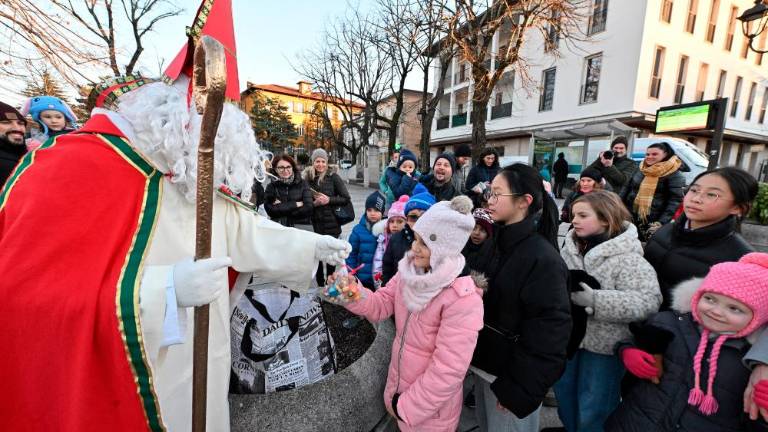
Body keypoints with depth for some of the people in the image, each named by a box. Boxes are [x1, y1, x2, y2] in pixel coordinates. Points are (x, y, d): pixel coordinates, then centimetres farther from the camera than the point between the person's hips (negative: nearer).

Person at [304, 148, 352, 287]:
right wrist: (314, 203, -9)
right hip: (314, 223, 2)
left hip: (331, 223, -2)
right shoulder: (308, 178, 6)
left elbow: (346, 198, -3)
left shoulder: (333, 177, 0)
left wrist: (329, 200, -15)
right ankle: (320, 284, 23)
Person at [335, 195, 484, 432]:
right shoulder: (411, 268, -8)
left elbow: (448, 370, -26)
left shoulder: (463, 299, -29)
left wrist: (408, 407, -16)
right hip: (398, 381, 6)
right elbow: (382, 304, -2)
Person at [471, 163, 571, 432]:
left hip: (510, 376, -7)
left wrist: (520, 389, -16)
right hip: (487, 364, 7)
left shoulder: (543, 258, -22)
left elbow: (548, 332, -21)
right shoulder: (499, 243, 2)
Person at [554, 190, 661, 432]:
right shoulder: (570, 247, -2)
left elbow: (649, 301, -30)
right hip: (569, 335, 6)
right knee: (564, 394, 24)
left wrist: (594, 300, -34)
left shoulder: (626, 258, -21)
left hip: (604, 345, -6)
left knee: (592, 412, 11)